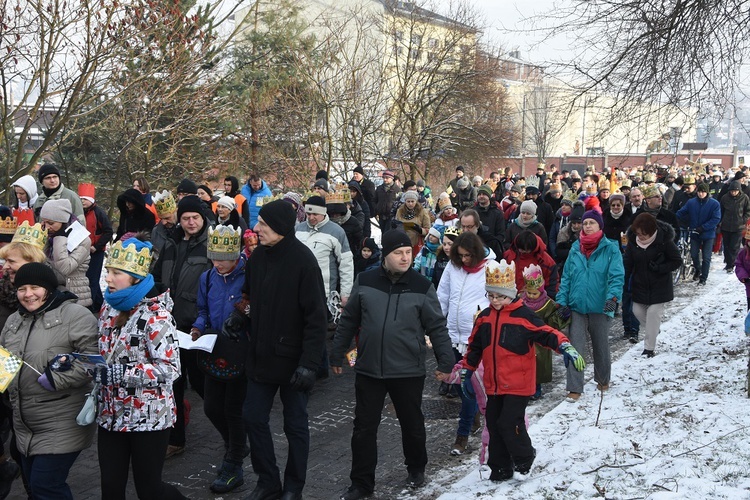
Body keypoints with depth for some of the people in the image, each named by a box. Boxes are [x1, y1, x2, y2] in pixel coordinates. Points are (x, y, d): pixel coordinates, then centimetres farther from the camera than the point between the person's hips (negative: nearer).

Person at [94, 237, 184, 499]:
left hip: (148, 417, -6)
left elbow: (170, 368, -22)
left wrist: (120, 373, -27)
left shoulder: (155, 314, -17)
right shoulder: (109, 307, 5)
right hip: (111, 414, 6)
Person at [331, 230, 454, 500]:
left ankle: (416, 469, 41)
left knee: (412, 425, 16)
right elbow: (348, 321, 7)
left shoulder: (421, 286, -6)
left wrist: (445, 362, -7)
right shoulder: (365, 282, -2)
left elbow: (437, 327, -2)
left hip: (409, 372, -1)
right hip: (368, 370, 1)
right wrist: (336, 356, 10)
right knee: (364, 428, 7)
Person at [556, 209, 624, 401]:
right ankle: (575, 388, -3)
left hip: (600, 307, -2)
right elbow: (566, 277, 8)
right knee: (575, 347, -6)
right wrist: (562, 301, 0)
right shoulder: (575, 249, 5)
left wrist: (613, 297, -30)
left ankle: (603, 380, 38)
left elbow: (617, 276, -14)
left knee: (600, 346, 16)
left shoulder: (610, 249, -5)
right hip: (577, 306, 2)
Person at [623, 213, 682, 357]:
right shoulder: (633, 241, -9)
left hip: (659, 287, -4)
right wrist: (623, 283, -9)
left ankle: (649, 348, 1)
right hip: (640, 285, 4)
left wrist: (659, 268, -23)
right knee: (638, 311, 10)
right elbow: (627, 264, -3)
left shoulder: (664, 241, -19)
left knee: (653, 313, -6)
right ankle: (651, 333, 38)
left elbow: (677, 261, -9)